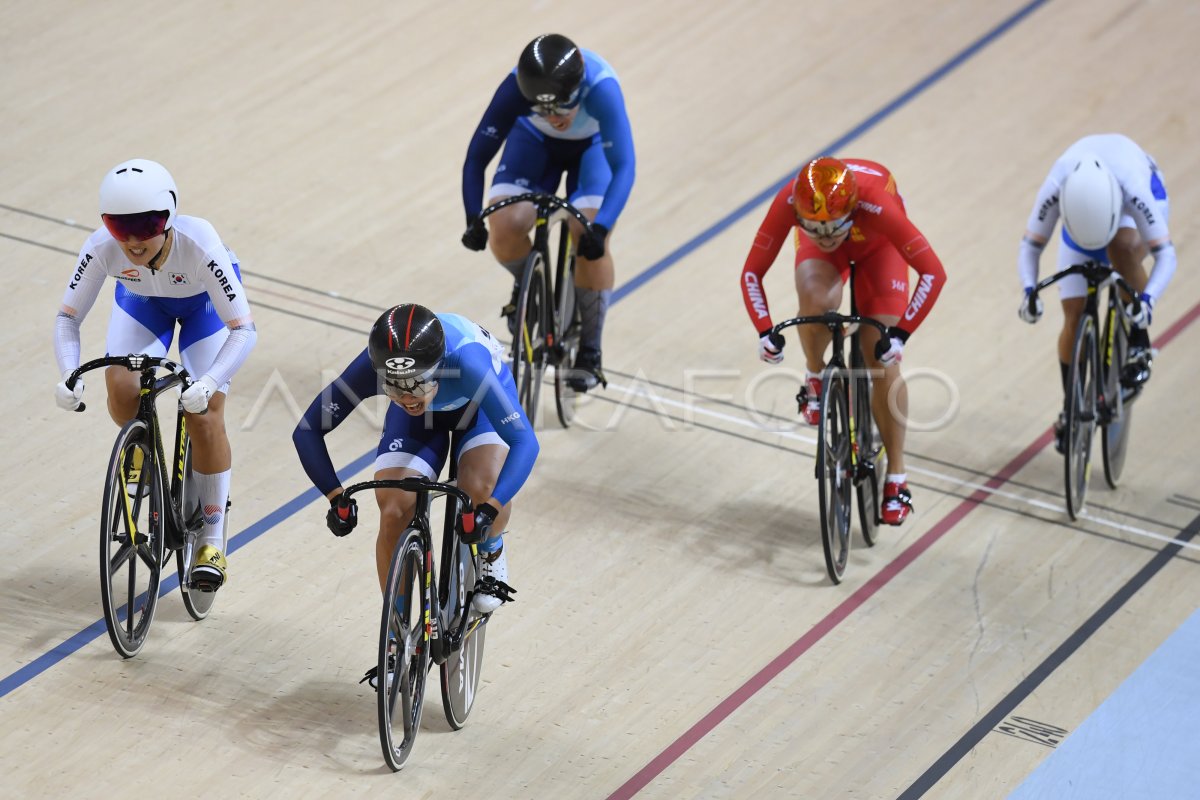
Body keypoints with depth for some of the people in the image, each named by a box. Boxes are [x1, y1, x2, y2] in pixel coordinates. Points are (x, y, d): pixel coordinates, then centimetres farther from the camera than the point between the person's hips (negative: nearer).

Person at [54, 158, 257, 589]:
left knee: (204, 416, -14)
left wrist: (208, 383, -55)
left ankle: (213, 541, 2)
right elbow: (68, 316, -25)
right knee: (122, 389, -23)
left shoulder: (198, 244, -42)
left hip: (204, 301, -2)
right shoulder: (103, 246, -35)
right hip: (141, 300, 2)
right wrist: (69, 375, -43)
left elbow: (244, 330, -39)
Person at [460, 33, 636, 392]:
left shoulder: (600, 87, -42)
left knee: (590, 239, -23)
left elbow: (623, 166, -45)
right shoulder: (516, 87, -37)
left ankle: (589, 352, -3)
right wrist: (473, 219, -40)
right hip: (534, 139, 1)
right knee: (505, 228, -23)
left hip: (593, 145, -1)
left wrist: (601, 227, -57)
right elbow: (477, 156, -29)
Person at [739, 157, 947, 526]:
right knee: (815, 301, -34)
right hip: (822, 256, 1)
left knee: (883, 361, -9)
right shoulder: (789, 201, -38)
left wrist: (900, 333, -45)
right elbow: (752, 272, -27)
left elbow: (933, 272, -39)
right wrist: (765, 330, -40)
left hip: (876, 245, -1)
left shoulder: (874, 203, -44)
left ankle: (896, 478, 5)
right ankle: (815, 378, -3)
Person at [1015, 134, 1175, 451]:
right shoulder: (1054, 190, -39)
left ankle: (1138, 346, -19)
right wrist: (1029, 290, -47)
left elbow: (1165, 254, -40)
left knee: (1123, 246, -39)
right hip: (1082, 205, 2)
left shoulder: (1134, 190, -44)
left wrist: (1147, 298, -57)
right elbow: (1030, 246, -28)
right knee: (1074, 316, -7)